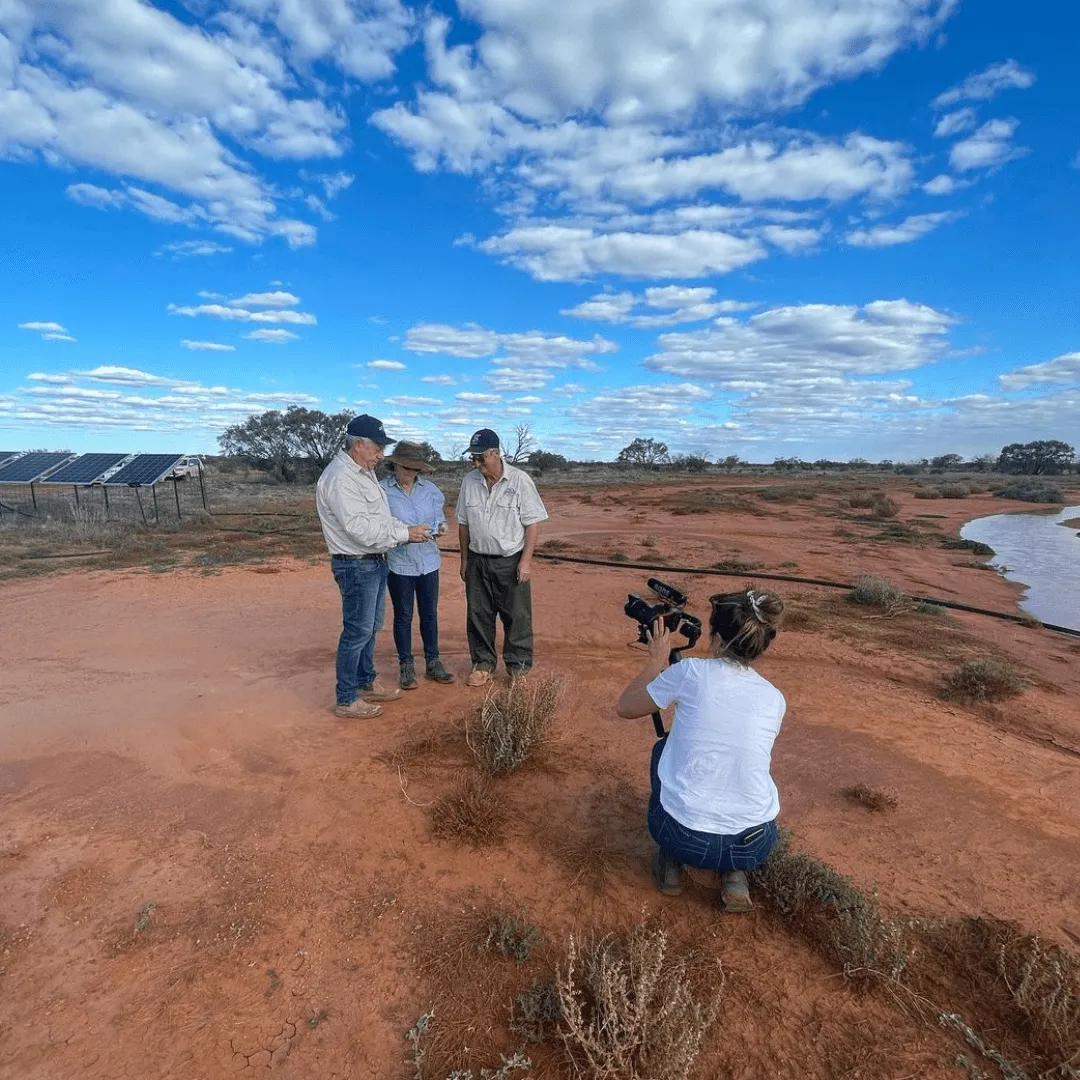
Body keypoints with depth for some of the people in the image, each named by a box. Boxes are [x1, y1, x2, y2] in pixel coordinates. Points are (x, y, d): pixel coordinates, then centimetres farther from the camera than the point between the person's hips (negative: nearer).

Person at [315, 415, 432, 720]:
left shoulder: (364, 472, 11)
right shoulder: (339, 478, -21)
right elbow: (362, 529, -27)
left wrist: (409, 530, -1)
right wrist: (406, 534, -19)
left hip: (375, 561, 10)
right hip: (356, 566, -10)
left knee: (370, 627, 19)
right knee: (357, 631, -1)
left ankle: (366, 683, 34)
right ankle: (346, 700, 13)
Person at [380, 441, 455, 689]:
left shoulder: (430, 489, 2)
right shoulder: (383, 491, -8)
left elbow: (440, 518, 9)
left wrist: (440, 527, -14)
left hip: (428, 561, 3)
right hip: (399, 563, -3)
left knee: (430, 614, 13)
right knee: (403, 616, 9)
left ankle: (433, 662, 27)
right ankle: (406, 666, 24)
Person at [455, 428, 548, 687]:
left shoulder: (520, 480, -10)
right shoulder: (469, 481, 3)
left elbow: (533, 523, -9)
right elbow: (463, 523, 11)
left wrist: (526, 560, -14)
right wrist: (464, 560, 11)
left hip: (511, 561, -4)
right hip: (477, 561, 4)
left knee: (517, 616, 4)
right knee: (478, 615, 11)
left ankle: (519, 666, 19)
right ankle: (483, 663, 27)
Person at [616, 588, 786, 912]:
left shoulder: (691, 672, -10)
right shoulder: (775, 699, 2)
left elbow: (625, 707, 4)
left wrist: (656, 661, 17)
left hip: (682, 836, -2)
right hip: (752, 846, 3)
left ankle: (671, 862, 22)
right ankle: (734, 875, 15)